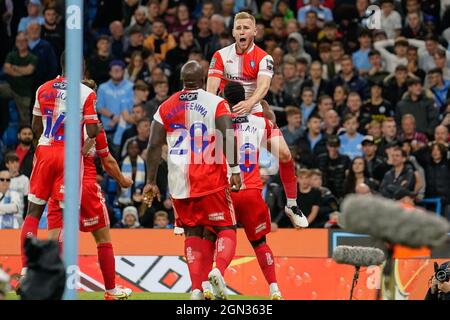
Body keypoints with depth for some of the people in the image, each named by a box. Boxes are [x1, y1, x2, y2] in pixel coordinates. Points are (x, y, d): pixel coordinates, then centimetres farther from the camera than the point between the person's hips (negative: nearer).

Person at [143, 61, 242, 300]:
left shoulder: (166, 107, 10)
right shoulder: (216, 103, 1)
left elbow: (154, 146, 6)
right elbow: (228, 137, -12)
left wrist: (151, 182, 9)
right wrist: (234, 169, -8)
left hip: (179, 178, 3)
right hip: (210, 175, -3)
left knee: (193, 233, 12)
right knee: (226, 229, 6)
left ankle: (197, 289, 1)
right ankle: (218, 269, -22)